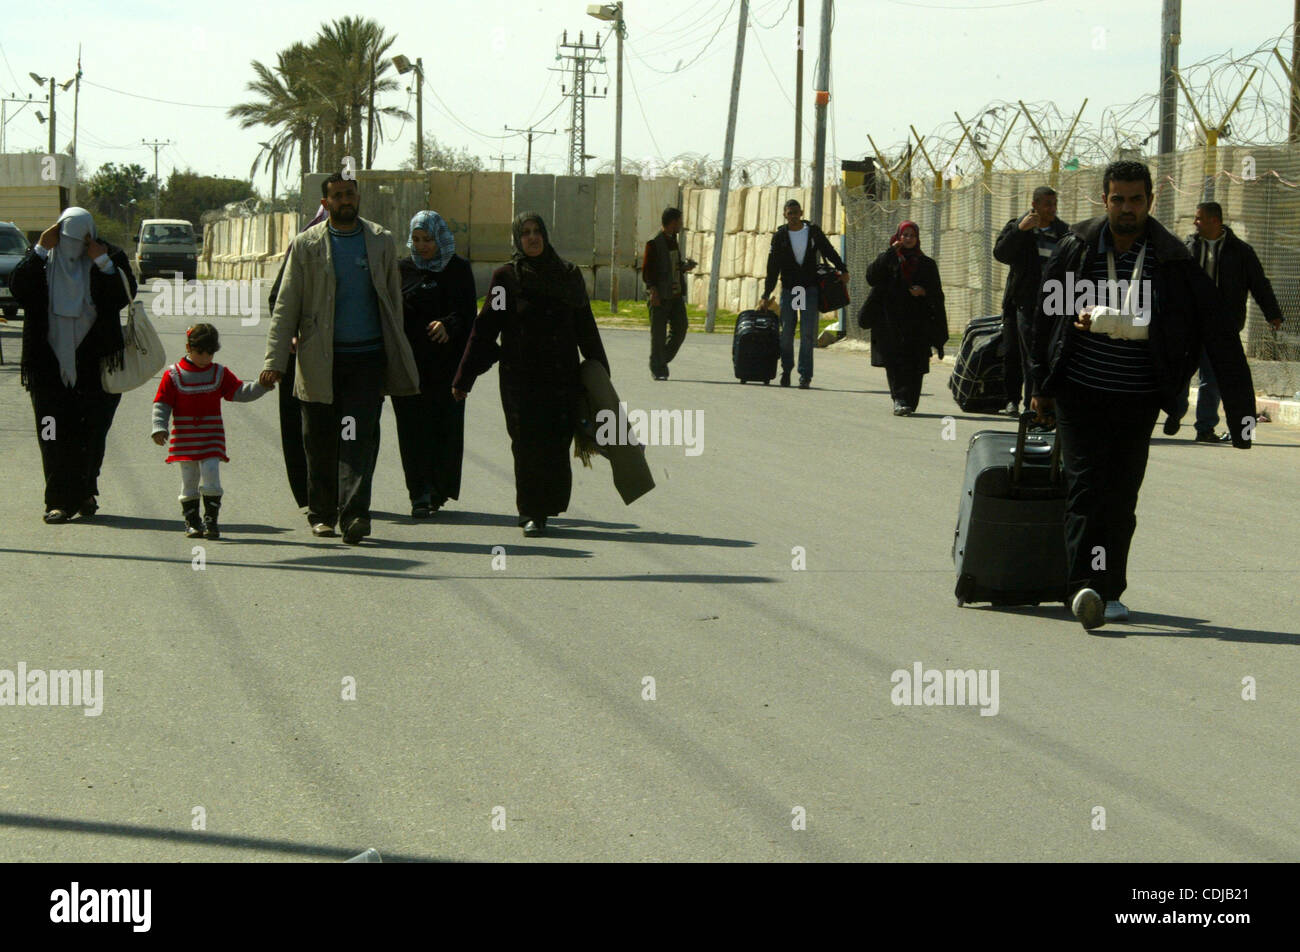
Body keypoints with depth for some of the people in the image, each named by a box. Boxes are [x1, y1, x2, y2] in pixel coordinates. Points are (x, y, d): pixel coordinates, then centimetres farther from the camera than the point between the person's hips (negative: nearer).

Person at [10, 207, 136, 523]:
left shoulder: (111, 258, 2)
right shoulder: (43, 261, 5)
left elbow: (126, 295, -10)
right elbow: (18, 287, -12)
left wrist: (102, 261, -16)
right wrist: (41, 249, -13)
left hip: (93, 363, 0)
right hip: (50, 364, 0)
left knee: (90, 433, 2)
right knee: (56, 436, -4)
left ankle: (85, 491, 21)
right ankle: (60, 501, -3)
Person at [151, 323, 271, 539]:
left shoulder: (220, 373, 8)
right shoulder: (173, 375, 1)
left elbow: (240, 392, 7)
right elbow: (162, 404, 0)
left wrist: (262, 385, -9)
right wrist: (159, 428, -12)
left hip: (212, 438, 1)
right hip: (185, 438, -1)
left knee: (211, 475, -12)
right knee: (189, 481, 3)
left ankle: (211, 521, -6)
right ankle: (192, 522, 14)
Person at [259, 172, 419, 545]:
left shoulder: (381, 242, 9)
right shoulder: (306, 246, 4)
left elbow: (393, 300, 14)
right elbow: (285, 307, 2)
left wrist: (396, 355, 10)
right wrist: (275, 360, -7)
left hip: (368, 357, 0)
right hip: (321, 360, 0)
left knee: (360, 437, -10)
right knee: (320, 441, 5)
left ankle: (354, 514, -16)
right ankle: (322, 513, 20)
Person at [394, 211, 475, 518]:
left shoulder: (458, 270, 5)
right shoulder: (403, 269, 10)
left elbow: (467, 312, -3)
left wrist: (449, 325, -23)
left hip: (446, 362, -1)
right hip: (409, 359, 1)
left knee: (444, 423, -1)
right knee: (413, 426, -6)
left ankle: (438, 490, 11)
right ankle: (421, 495, -7)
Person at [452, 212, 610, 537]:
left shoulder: (568, 276, 8)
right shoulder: (506, 277, 3)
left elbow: (586, 330, 13)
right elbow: (484, 328, 3)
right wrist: (464, 378, 1)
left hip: (561, 375, 1)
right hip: (520, 375, -1)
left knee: (555, 445, -4)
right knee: (527, 445, -6)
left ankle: (540, 510, 11)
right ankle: (532, 513, 2)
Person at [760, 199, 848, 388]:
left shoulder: (813, 232, 4)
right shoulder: (780, 236, 2)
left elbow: (829, 252, 11)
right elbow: (773, 268, 2)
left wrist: (842, 270, -1)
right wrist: (767, 295, 1)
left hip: (810, 289, 0)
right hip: (788, 290, 0)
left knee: (807, 334, -7)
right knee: (786, 333, 0)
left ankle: (805, 375, -7)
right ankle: (786, 369, 18)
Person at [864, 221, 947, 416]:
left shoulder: (926, 264, 15)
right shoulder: (888, 259, 12)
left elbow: (937, 294, 12)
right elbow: (872, 277, -7)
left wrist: (923, 292, -10)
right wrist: (890, 252, -9)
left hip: (918, 323, 1)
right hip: (892, 322, -1)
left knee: (914, 365, -4)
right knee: (895, 362, -14)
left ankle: (909, 402, 1)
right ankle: (900, 399, -21)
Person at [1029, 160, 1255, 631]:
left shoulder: (1172, 262, -2)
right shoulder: (1075, 250, 1)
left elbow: (1217, 331, -2)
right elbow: (1046, 317, 11)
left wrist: (1239, 405, -8)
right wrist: (1042, 385, 11)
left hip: (1138, 397, 0)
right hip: (1079, 392, 0)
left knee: (1121, 497, 4)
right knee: (1086, 487, -11)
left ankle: (1109, 591, 16)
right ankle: (1084, 588, -18)